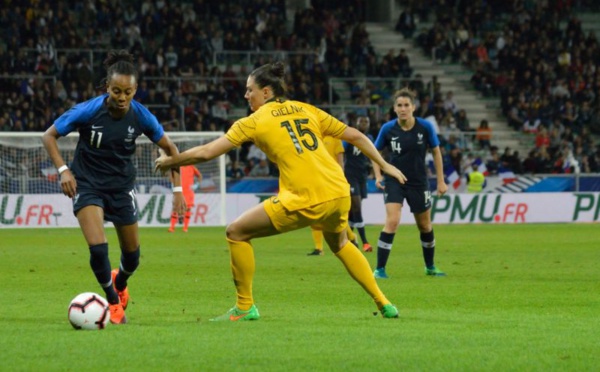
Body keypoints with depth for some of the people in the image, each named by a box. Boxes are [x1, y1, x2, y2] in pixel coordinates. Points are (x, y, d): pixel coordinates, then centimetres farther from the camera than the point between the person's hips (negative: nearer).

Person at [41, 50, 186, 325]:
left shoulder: (140, 116, -14)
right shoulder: (88, 111, -21)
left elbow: (169, 148, 1)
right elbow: (49, 136, -11)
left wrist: (178, 188, -4)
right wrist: (63, 170, -22)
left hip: (122, 186, 3)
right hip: (87, 186, -3)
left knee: (132, 255, 12)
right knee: (98, 248, -21)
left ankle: (119, 283, 49)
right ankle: (114, 301, 5)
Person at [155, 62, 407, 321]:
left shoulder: (255, 122, 4)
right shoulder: (307, 110, 17)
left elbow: (206, 153, 3)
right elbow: (355, 137, 19)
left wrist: (168, 161, 18)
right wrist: (384, 165, 30)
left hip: (304, 200, -6)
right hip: (338, 193, 6)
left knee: (237, 233, 8)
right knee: (339, 243, 35)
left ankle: (245, 307, 10)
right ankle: (383, 304, 31)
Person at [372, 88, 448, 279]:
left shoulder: (425, 127, -11)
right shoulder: (388, 129, -11)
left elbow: (436, 152, 2)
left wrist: (441, 181, 2)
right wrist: (378, 176, -9)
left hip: (418, 182, 2)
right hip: (394, 181, -2)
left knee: (425, 226, 14)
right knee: (392, 221, -20)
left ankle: (430, 267, 34)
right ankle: (380, 269, -15)